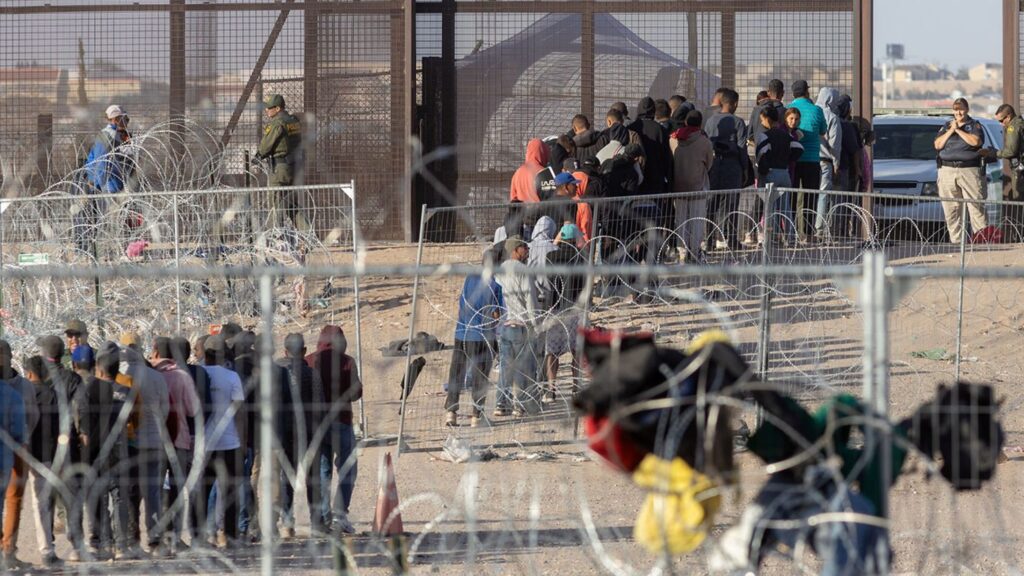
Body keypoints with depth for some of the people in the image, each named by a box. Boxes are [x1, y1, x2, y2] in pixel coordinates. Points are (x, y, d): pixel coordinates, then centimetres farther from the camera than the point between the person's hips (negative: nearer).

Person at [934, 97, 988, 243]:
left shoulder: (975, 126, 8)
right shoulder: (946, 126, 17)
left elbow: (976, 141, -11)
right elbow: (938, 145, 6)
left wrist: (958, 130, -7)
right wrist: (950, 131, -4)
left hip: (970, 171, -3)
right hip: (947, 170, 3)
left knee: (976, 206, -10)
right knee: (951, 209, 1)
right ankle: (956, 240, 4)